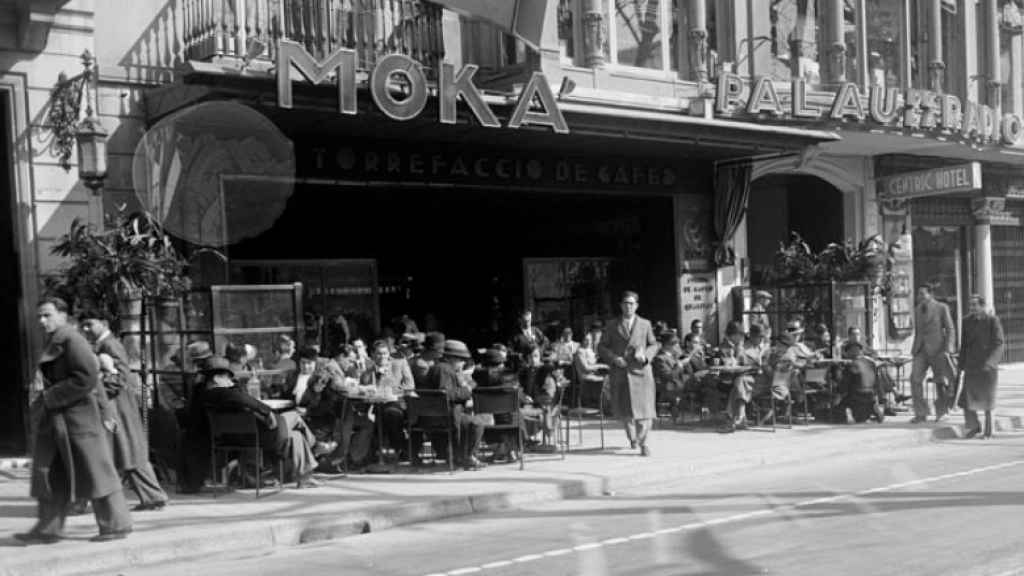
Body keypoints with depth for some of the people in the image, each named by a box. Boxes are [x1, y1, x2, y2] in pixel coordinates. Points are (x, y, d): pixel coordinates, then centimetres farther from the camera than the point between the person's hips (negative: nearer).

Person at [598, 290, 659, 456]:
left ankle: (643, 442, 3)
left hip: (640, 371, -1)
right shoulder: (614, 326, 9)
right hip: (619, 373, 1)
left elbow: (653, 345, 14)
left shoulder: (645, 324, 10)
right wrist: (613, 358, -9)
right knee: (624, 411, 6)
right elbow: (601, 346, 9)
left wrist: (645, 355, -7)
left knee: (644, 409, -10)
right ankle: (632, 436, 32)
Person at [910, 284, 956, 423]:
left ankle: (940, 410, 24)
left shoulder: (941, 308, -3)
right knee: (915, 379, -12)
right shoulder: (917, 310, 12)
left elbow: (950, 329, -3)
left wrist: (946, 349, -11)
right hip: (921, 350, 4)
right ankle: (920, 413, -8)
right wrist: (914, 349, 13)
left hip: (937, 349, -4)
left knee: (940, 381, 4)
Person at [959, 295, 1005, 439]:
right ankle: (974, 426, 15)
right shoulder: (967, 321, 6)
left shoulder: (993, 320, -6)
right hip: (971, 365, 3)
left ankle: (988, 430, 17)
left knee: (987, 399, 4)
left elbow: (998, 344, -10)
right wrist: (961, 364, 10)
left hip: (987, 365, -3)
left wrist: (990, 362, -21)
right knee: (967, 396, -4)